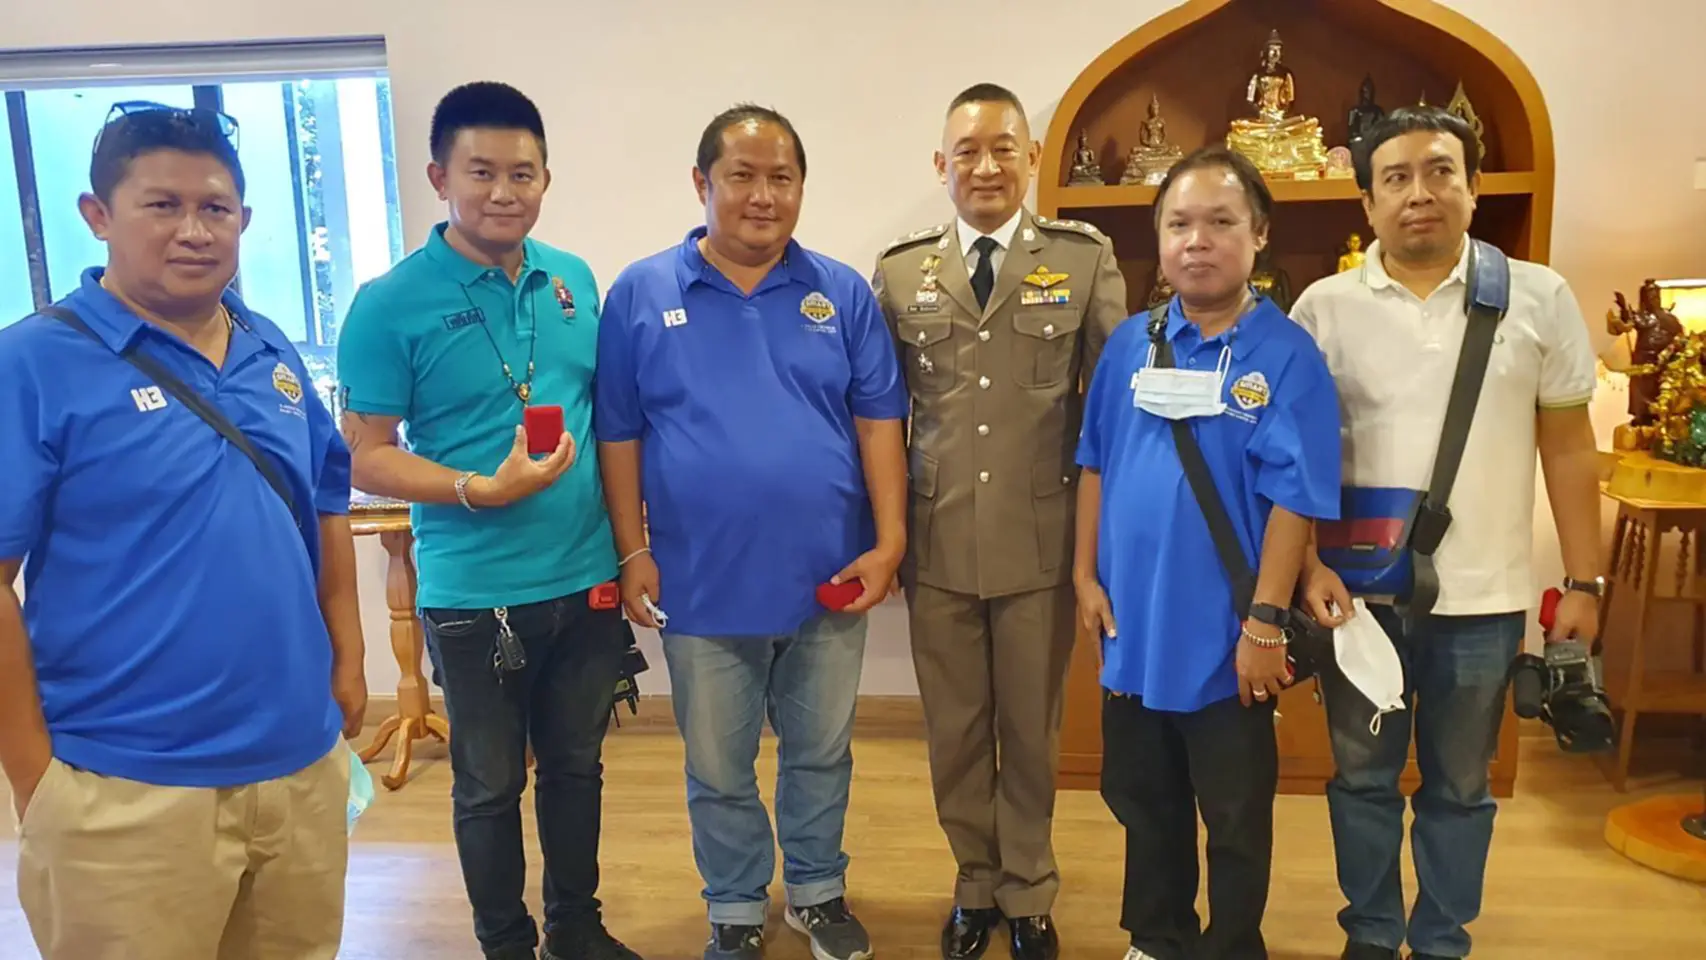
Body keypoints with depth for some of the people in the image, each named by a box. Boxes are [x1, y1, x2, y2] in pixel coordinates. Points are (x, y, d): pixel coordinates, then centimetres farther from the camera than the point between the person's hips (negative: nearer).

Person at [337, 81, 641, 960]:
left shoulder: (573, 280, 4)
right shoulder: (390, 304, -11)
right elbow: (365, 457, -9)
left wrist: (628, 537, 8)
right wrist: (483, 490, -23)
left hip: (588, 580, 4)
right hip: (475, 594, -4)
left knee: (577, 766, 19)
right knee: (489, 785, 13)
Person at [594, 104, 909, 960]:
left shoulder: (842, 293, 1)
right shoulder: (641, 294, -2)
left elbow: (878, 422, 0)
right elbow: (618, 434, -1)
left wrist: (889, 542, -6)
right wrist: (633, 552, -4)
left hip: (828, 579, 1)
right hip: (702, 585, -1)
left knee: (821, 754, 18)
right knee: (718, 771, 15)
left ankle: (818, 891, 41)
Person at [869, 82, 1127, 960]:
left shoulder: (1086, 259, 0)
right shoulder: (898, 271, 5)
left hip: (1043, 542, -1)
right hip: (937, 545, 2)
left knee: (1032, 731, 14)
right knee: (955, 733, 14)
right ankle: (975, 886, 38)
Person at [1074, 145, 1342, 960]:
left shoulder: (1287, 355, -12)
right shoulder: (1129, 345, 1)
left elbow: (1294, 499, -14)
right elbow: (1095, 465, 6)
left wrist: (1266, 621, -15)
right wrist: (1085, 575, 3)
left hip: (1224, 636, -4)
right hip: (1133, 626, 4)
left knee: (1235, 819, 14)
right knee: (1142, 800, 20)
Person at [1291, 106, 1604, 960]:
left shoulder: (1538, 298, 0)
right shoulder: (1323, 307, -1)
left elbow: (1567, 447, 4)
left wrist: (1583, 581, 1)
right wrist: (1308, 566, -11)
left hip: (1484, 597, 0)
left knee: (1460, 786, 15)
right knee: (1362, 777, 14)